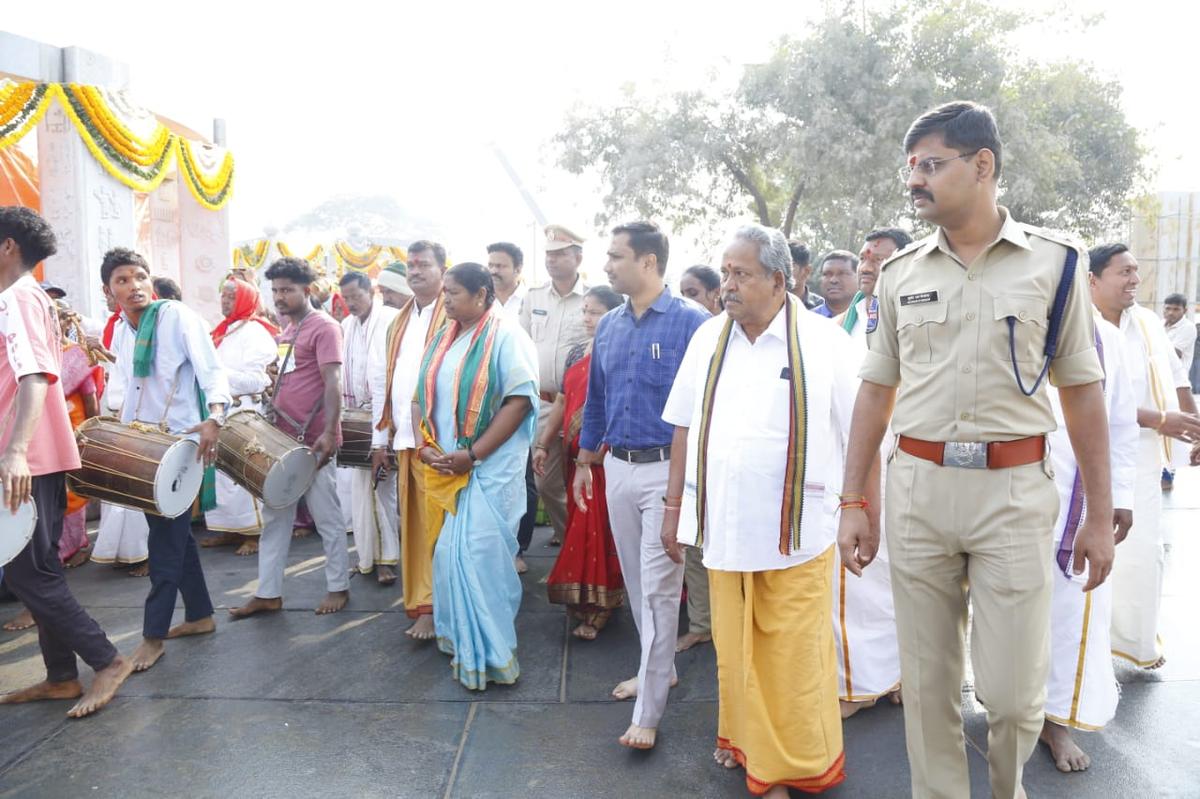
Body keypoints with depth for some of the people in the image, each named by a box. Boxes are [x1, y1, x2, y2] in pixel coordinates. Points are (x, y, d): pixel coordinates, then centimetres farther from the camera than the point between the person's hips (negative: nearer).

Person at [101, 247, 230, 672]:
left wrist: (214, 418, -37)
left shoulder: (177, 315, -11)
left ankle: (154, 634, 3)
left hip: (182, 441, -8)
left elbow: (212, 370, -22)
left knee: (166, 537, -5)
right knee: (171, 532, 13)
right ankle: (200, 615, 25)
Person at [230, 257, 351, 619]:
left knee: (327, 517, 3)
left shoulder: (324, 328, -10)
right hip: (282, 438, 9)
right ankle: (268, 593, 19)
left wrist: (329, 433, -25)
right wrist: (269, 422, 18)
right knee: (275, 518, 11)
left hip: (312, 441, -8)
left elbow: (332, 383, -18)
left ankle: (338, 587, 16)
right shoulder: (285, 331, 17)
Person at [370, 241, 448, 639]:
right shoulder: (398, 323, 18)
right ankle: (419, 602, 21)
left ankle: (431, 608, 5)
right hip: (404, 440, 7)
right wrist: (380, 440, 17)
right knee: (412, 527, 11)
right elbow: (384, 383, 20)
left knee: (433, 527, -3)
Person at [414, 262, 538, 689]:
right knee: (450, 553, 11)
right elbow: (422, 397, 15)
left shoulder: (505, 335, -8)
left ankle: (490, 652, 11)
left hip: (491, 466, -6)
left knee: (481, 553, -4)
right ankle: (458, 637, 29)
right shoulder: (443, 339, 13)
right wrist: (425, 444, -3)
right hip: (446, 467, 7)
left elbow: (519, 401, -16)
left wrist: (473, 454, -18)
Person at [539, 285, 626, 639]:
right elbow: (562, 401, 16)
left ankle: (598, 605, 8)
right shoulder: (577, 353, 14)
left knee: (600, 525, -2)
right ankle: (583, 597, 25)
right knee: (579, 524, 12)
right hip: (577, 453, 7)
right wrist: (542, 444, 12)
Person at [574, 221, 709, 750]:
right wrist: (585, 461, 19)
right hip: (617, 468, 7)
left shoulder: (691, 322, -11)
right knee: (635, 581, 16)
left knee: (658, 587, -2)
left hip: (668, 470, -6)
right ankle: (658, 668, 36)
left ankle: (648, 713, 7)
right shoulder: (608, 326, 9)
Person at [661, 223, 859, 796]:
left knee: (793, 658, 7)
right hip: (723, 526, 3)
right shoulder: (708, 339, 6)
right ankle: (748, 744, 35)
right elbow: (685, 428, 10)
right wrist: (674, 505, 10)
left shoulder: (824, 342, -5)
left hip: (796, 531, -3)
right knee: (734, 651, 12)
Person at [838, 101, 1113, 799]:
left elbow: (1083, 391, 3)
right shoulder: (900, 274, 7)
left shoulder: (1055, 261, 1)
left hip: (1014, 489, -2)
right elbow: (876, 392, 9)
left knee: (1014, 691, 4)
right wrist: (853, 505, 7)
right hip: (917, 487, 2)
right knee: (928, 684, 10)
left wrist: (1101, 513, 3)